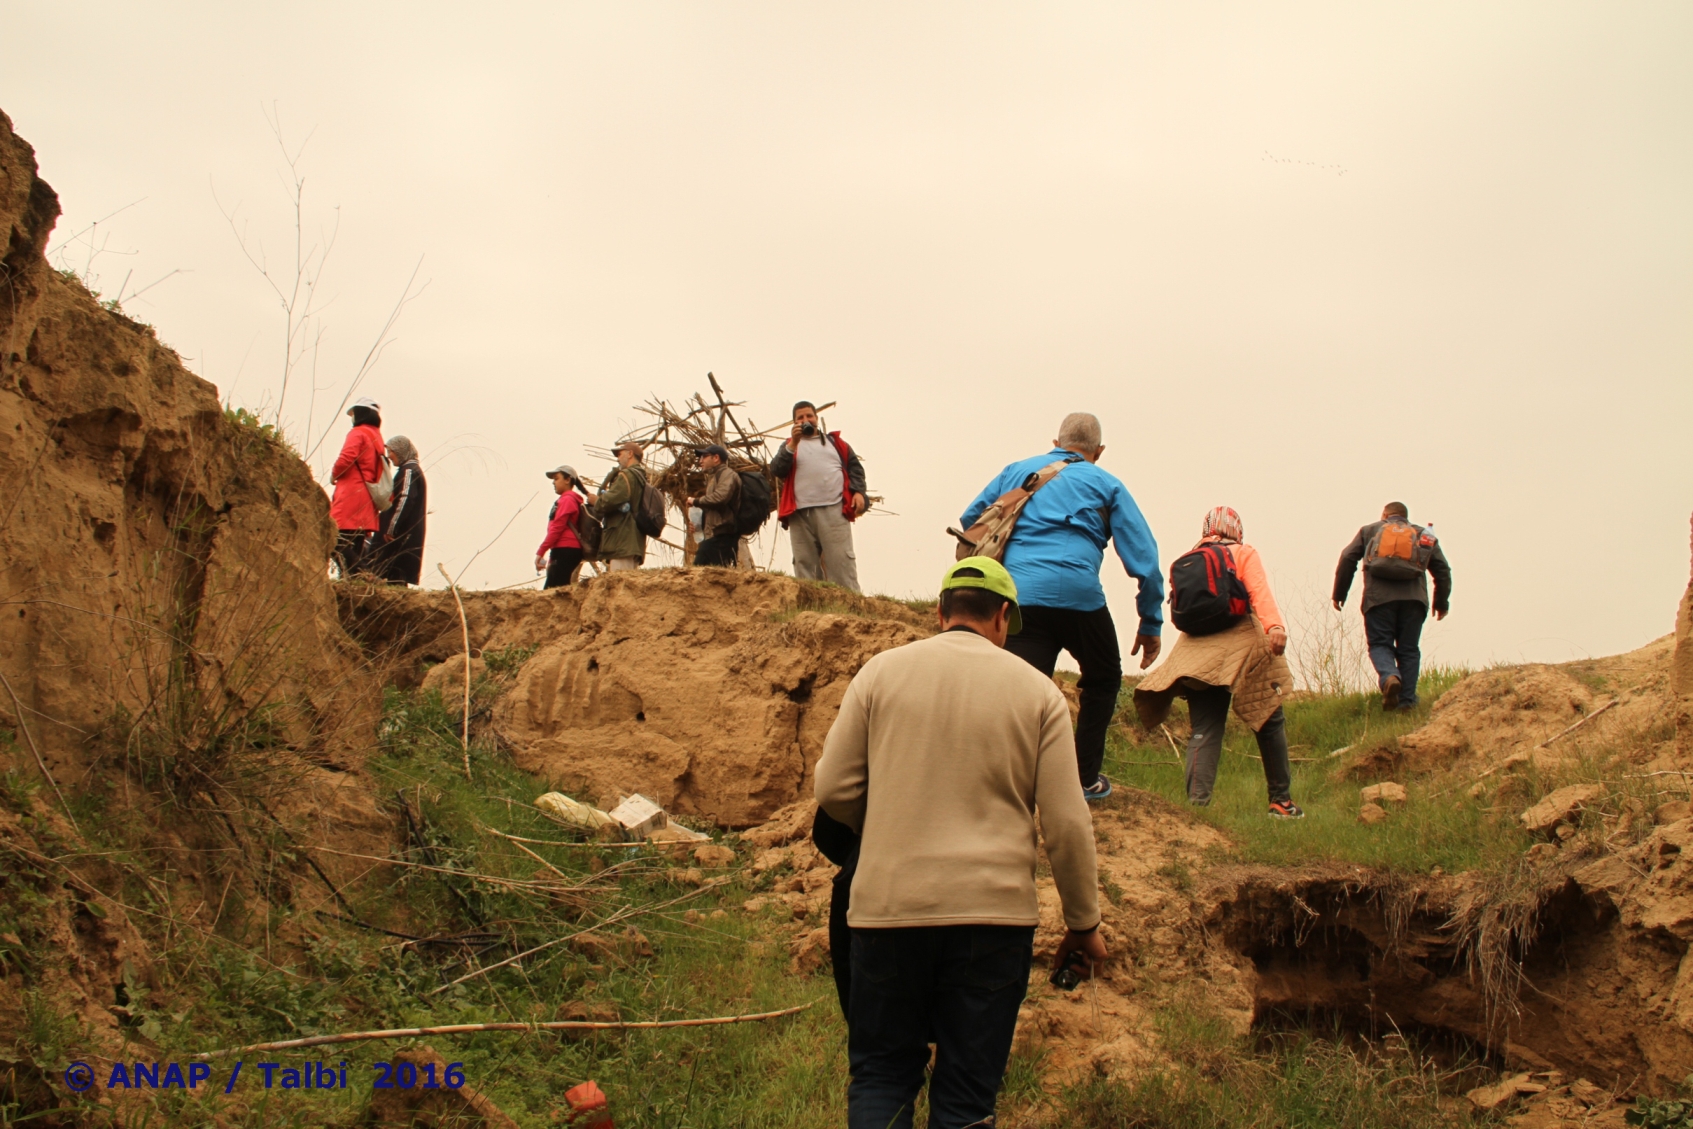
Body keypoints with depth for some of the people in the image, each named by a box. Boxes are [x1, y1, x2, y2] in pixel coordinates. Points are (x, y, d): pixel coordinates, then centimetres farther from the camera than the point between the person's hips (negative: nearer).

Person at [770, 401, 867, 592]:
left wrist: (858, 491, -2)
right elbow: (776, 470, 2)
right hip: (800, 513, 1)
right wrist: (793, 444, -8)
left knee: (841, 561, -9)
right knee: (804, 563, -1)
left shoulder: (834, 441, 22)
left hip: (834, 510, -1)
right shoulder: (789, 446, 21)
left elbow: (854, 467, 16)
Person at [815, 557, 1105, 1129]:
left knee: (880, 1076, 13)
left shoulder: (882, 671, 2)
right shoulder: (1037, 690, 2)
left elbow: (833, 789, 1)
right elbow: (1066, 824, -1)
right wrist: (1084, 923, 10)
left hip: (889, 905, 0)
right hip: (994, 911, 0)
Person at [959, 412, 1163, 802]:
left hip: (1017, 598, 2)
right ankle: (1085, 779, 25)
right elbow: (1144, 558, 7)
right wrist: (1150, 624, 11)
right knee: (1103, 680, 22)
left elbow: (970, 520, 21)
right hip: (1077, 596, -2)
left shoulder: (1018, 471, 22)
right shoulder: (1106, 485, 14)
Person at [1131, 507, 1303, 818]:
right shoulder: (1244, 554, 4)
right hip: (1241, 645, -3)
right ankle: (1281, 801, 14)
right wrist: (1275, 625, -26)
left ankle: (1196, 801, -16)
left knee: (1204, 731, 1)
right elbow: (1260, 592, -13)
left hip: (1197, 652, 3)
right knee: (1270, 722, 10)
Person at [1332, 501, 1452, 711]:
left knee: (1380, 644, 3)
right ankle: (1407, 700, 1)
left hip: (1379, 597, -1)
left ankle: (1389, 676, -27)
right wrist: (1441, 603, 25)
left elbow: (1348, 559, 10)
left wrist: (1339, 594, 14)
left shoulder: (1369, 530, 20)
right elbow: (1442, 569, 18)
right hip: (1414, 598, 1)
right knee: (1409, 649, 9)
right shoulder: (1424, 535, 24)